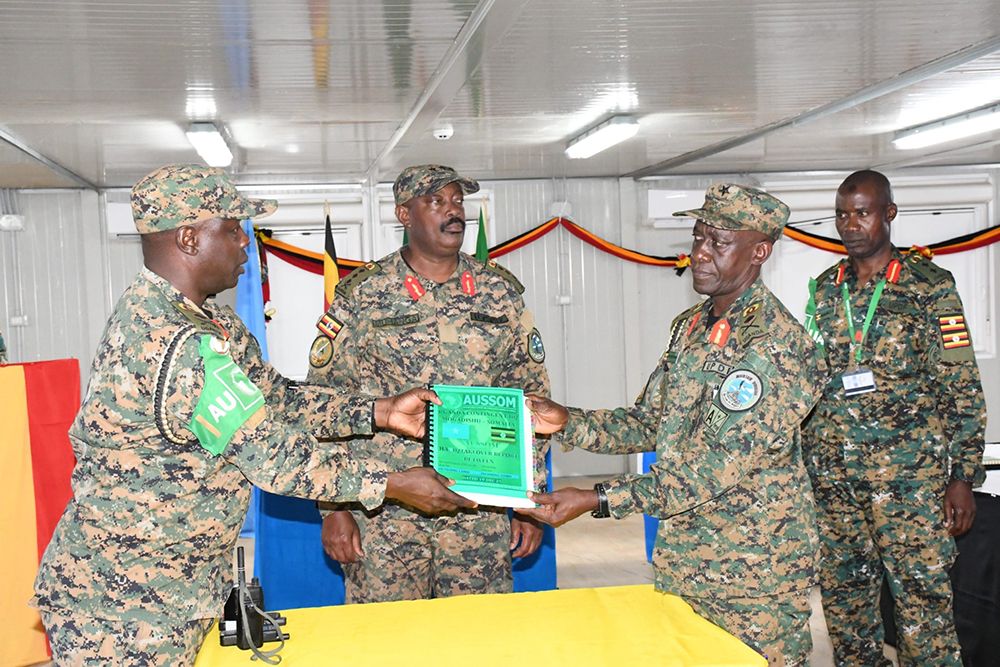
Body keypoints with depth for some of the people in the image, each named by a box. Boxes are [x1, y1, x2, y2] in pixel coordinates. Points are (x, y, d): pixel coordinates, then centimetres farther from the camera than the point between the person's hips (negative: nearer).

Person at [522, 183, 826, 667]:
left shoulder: (776, 344, -20)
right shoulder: (689, 326, 8)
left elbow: (716, 470, -25)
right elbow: (650, 424, 13)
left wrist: (598, 500, -27)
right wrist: (568, 422, -3)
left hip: (751, 575, -7)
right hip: (679, 562, 7)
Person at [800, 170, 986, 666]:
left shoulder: (930, 287, 0)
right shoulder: (824, 290, 12)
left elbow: (962, 391, -1)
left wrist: (962, 478, -7)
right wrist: (800, 467, 13)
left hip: (909, 473, -4)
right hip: (830, 476, 4)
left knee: (922, 597, -4)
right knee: (843, 598, 10)